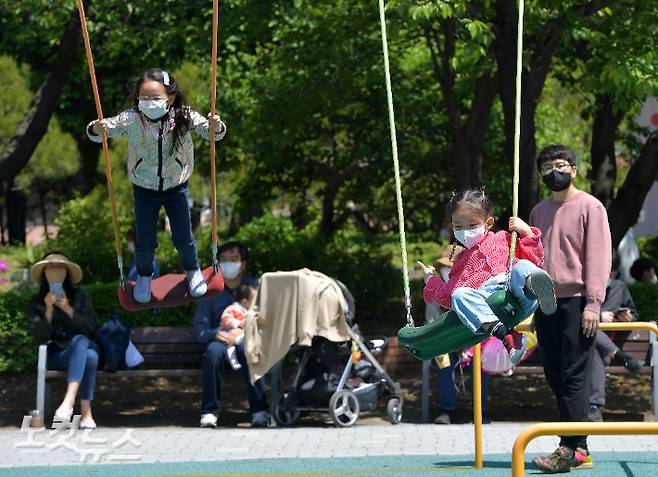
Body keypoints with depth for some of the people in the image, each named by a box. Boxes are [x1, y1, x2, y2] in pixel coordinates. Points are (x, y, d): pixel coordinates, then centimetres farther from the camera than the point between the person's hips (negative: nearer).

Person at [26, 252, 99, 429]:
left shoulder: (79, 296, 8)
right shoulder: (36, 303, 6)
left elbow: (90, 329, -4)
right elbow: (40, 338, -5)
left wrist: (68, 309, -16)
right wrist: (49, 310, -17)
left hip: (84, 346, 1)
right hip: (56, 356, -1)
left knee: (79, 340, -38)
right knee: (89, 357, -35)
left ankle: (69, 400, -51)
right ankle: (86, 412, -42)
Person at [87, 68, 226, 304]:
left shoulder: (184, 117, -21)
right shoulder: (131, 119, -21)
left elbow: (208, 130, -21)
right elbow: (107, 128, -19)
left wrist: (215, 127, -44)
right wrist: (97, 129, -43)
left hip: (176, 188, 0)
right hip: (144, 190, 0)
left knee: (183, 238, 15)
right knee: (145, 242, 12)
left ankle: (192, 270, 45)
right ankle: (144, 275, 42)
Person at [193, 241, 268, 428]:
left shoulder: (255, 286, 12)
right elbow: (199, 329, 7)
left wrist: (243, 332, -19)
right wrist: (217, 334, -15)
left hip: (247, 340, -1)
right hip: (220, 341, 1)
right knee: (214, 350, -35)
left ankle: (259, 411, -30)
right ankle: (209, 412, -31)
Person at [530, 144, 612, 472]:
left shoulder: (589, 207, -2)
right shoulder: (539, 211, 17)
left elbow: (599, 258, -8)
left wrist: (593, 304, -15)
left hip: (576, 302, -7)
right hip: (546, 304, 7)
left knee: (574, 377, -9)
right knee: (555, 377, 5)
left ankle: (571, 449, -11)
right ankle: (579, 449, 9)